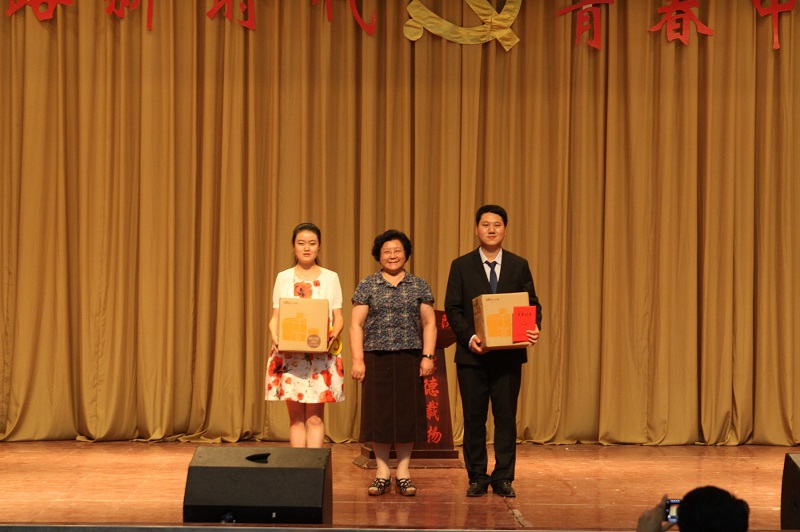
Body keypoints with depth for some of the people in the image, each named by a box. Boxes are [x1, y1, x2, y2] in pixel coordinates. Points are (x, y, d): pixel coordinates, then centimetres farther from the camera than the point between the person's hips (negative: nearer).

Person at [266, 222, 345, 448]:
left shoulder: (330, 278, 8)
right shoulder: (283, 278, 10)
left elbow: (338, 317, 6)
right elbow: (275, 317, 7)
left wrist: (333, 336, -15)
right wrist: (275, 338, -13)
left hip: (321, 355, -1)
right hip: (289, 354, 1)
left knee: (315, 417, -4)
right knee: (296, 417, 1)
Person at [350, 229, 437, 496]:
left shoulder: (419, 286, 7)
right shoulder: (367, 286, 5)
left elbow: (429, 324, 7)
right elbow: (356, 325, 3)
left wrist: (428, 356, -4)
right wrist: (357, 359, -5)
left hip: (409, 359, 1)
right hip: (376, 359, 0)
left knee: (407, 413, 2)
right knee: (379, 414, 1)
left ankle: (403, 472, 11)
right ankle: (382, 472, 11)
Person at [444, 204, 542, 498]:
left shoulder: (519, 265, 7)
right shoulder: (461, 266, 3)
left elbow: (532, 304, 6)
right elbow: (452, 308, -1)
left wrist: (534, 328, -15)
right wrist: (469, 337, -16)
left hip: (509, 355, 1)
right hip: (472, 354, -1)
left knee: (506, 417, 3)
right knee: (473, 418, 4)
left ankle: (503, 478, 10)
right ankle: (477, 477, 13)